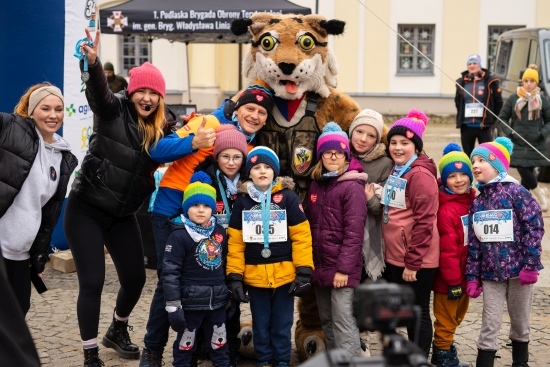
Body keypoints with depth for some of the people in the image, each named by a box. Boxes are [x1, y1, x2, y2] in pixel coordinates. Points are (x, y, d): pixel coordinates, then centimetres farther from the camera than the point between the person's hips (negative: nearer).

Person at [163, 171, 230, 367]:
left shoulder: (220, 232, 5)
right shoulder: (179, 236, -14)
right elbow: (170, 273, -15)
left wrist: (231, 291, 18)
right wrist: (173, 306, -17)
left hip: (218, 300, 5)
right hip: (190, 302, -5)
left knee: (219, 343, 17)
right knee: (185, 343, 9)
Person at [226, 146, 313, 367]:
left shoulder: (288, 197, -5)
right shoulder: (242, 201, 3)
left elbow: (302, 236, -6)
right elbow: (235, 242, 3)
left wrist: (304, 272, -10)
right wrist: (234, 276, -2)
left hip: (285, 274, -2)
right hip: (254, 276, 2)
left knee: (282, 324, 10)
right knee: (261, 324, 14)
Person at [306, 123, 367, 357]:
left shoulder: (353, 186, -10)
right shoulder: (316, 184, 11)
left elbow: (354, 232, -15)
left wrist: (344, 268, -19)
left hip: (342, 268, -7)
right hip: (320, 266, 7)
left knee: (343, 324, -6)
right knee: (327, 322, 15)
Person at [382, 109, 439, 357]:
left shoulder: (421, 175, -16)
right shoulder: (395, 171, 11)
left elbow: (424, 222, -19)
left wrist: (413, 262, -19)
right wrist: (391, 246, 13)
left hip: (416, 260, -9)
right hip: (395, 257, 9)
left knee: (418, 312, 3)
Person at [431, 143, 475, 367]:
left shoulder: (472, 200, 4)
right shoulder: (446, 210, -22)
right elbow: (447, 250, -22)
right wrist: (453, 281, -20)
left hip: (466, 274, 8)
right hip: (448, 278, -8)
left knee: (455, 318, 23)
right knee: (446, 320, 8)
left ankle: (444, 347, 40)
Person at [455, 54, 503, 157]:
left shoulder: (490, 81, -2)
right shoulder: (461, 82, 6)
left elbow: (498, 102, 3)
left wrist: (492, 119, 2)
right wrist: (460, 119, 10)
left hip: (483, 126, -3)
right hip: (466, 126, 3)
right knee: (467, 156, 11)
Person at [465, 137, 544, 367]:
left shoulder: (515, 191, -9)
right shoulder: (477, 200, 6)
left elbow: (534, 227, -13)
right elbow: (473, 241, 7)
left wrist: (530, 264, -16)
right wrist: (472, 276, 4)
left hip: (518, 269, -3)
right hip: (490, 272, 3)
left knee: (520, 322, 12)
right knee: (490, 324, 2)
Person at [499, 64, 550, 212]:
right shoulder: (513, 99, 2)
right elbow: (503, 117, 8)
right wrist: (509, 132, -5)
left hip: (536, 146, 0)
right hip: (517, 144, 0)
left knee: (528, 172, 0)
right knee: (524, 171, -7)